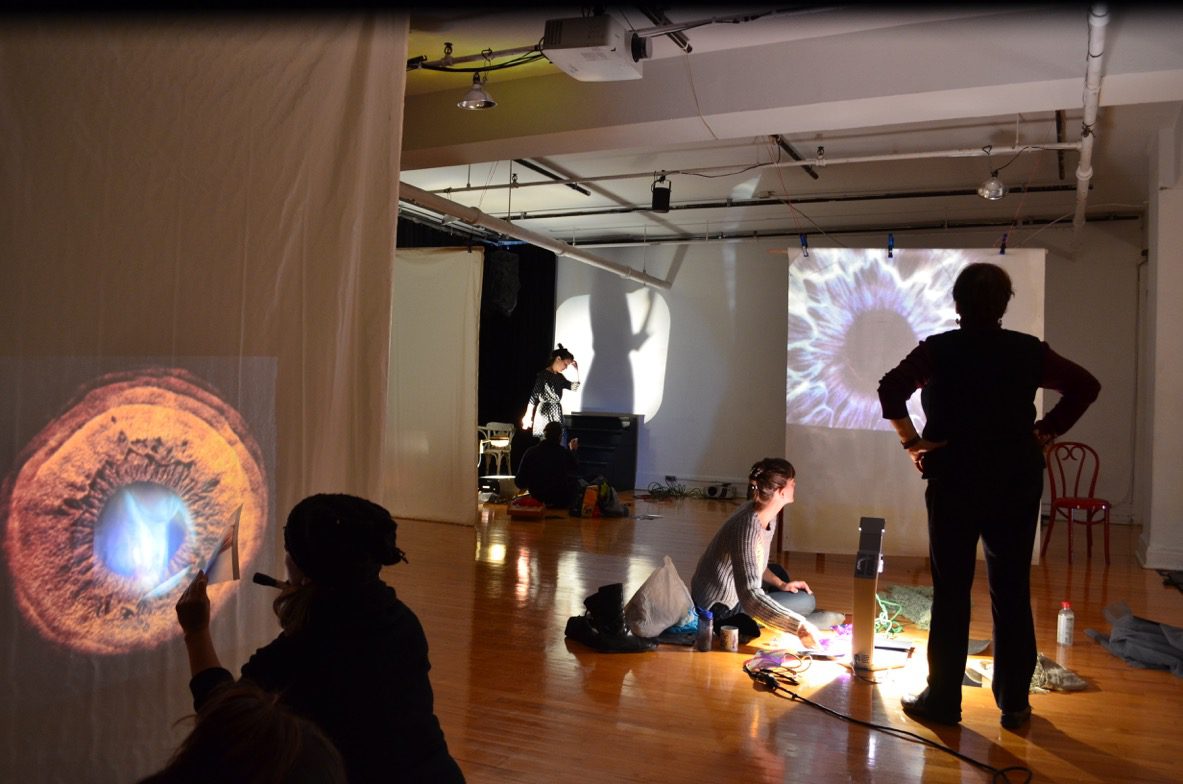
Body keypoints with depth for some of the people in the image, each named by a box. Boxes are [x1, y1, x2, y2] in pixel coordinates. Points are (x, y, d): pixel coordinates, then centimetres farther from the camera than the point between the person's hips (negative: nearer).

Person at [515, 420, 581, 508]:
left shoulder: (530, 452, -12)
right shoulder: (564, 452, -16)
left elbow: (520, 483, -7)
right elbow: (576, 471, 6)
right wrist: (572, 451, 19)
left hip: (538, 499, 4)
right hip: (562, 501, -4)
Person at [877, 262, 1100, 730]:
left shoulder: (939, 350, -7)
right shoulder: (1028, 350, 2)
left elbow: (891, 389, -21)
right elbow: (1086, 386, 2)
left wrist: (912, 442, -11)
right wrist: (1046, 432, 3)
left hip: (956, 478, -3)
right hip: (1017, 479, 3)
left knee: (951, 593, 5)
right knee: (1012, 592, 11)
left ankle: (943, 701, 12)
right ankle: (1015, 703, 19)